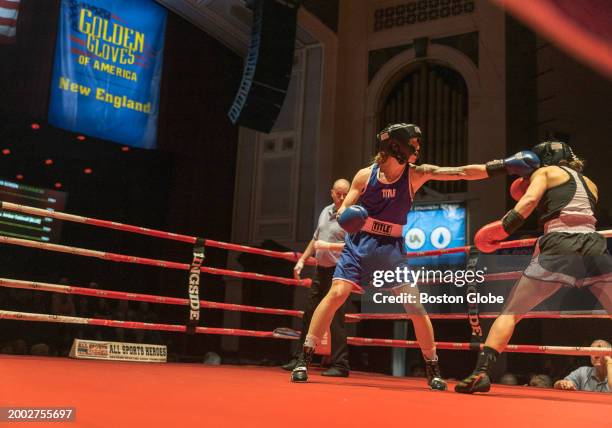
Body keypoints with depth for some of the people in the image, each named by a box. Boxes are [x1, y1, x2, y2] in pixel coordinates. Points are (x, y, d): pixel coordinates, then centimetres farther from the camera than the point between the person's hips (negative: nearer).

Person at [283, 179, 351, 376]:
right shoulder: (326, 211, 13)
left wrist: (328, 246, -24)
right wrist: (302, 260, 18)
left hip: (337, 272, -8)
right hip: (321, 270, 8)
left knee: (335, 318, -8)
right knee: (309, 315, 11)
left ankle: (340, 365, -1)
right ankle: (300, 359, 21)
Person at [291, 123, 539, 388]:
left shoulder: (416, 174, -5)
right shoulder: (365, 175, -7)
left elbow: (461, 172, -12)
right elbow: (343, 211, -2)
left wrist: (502, 166, -20)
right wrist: (345, 216, -27)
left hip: (391, 248, 2)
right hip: (359, 244, -1)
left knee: (416, 306, -3)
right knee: (337, 294, -17)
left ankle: (433, 371, 14)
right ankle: (304, 360, -8)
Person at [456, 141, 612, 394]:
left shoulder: (546, 171, 14)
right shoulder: (590, 184, 30)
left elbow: (529, 200, -6)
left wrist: (501, 230, -6)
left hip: (559, 249, -4)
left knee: (510, 313, 4)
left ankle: (481, 372, -9)